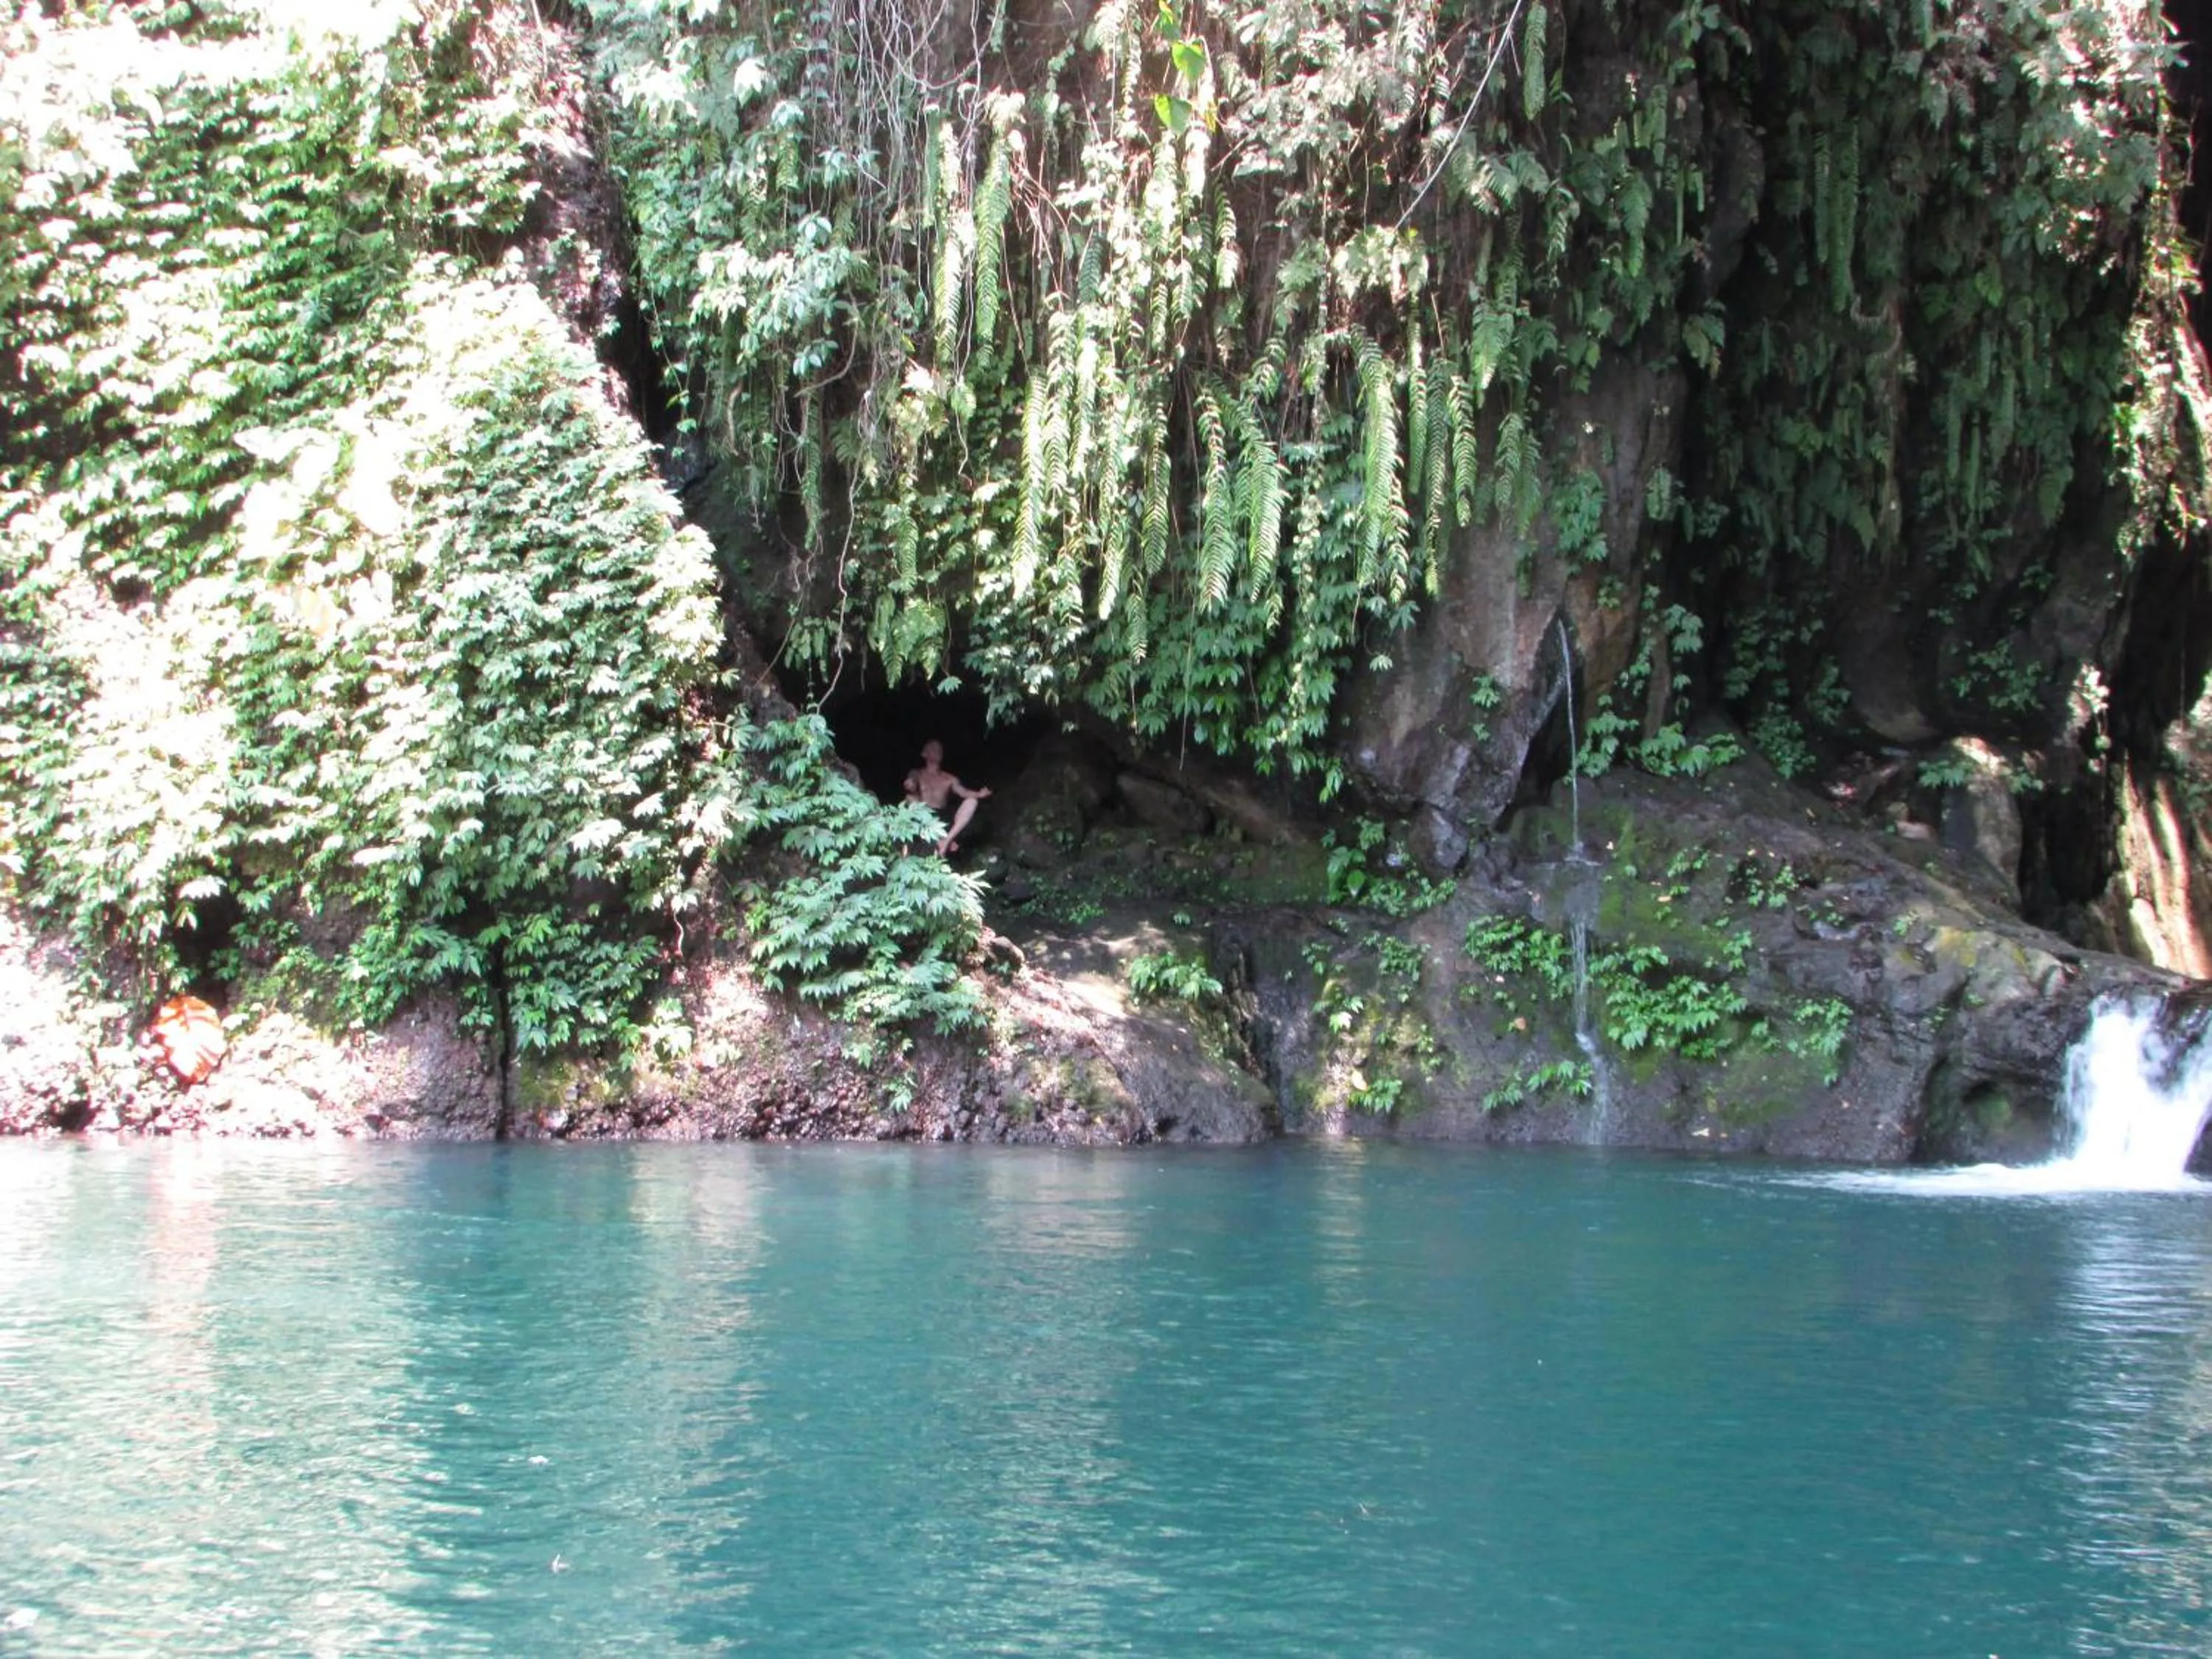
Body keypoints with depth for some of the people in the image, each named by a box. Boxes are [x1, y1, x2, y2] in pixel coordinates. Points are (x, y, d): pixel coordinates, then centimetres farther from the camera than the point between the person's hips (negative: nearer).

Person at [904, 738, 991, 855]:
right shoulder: (917, 774, 14)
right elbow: (910, 785, -7)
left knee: (971, 801, -17)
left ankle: (948, 839, -32)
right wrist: (910, 787, -33)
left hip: (944, 817, 2)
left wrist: (979, 794, -14)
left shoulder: (949, 779, 21)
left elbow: (963, 792, 7)